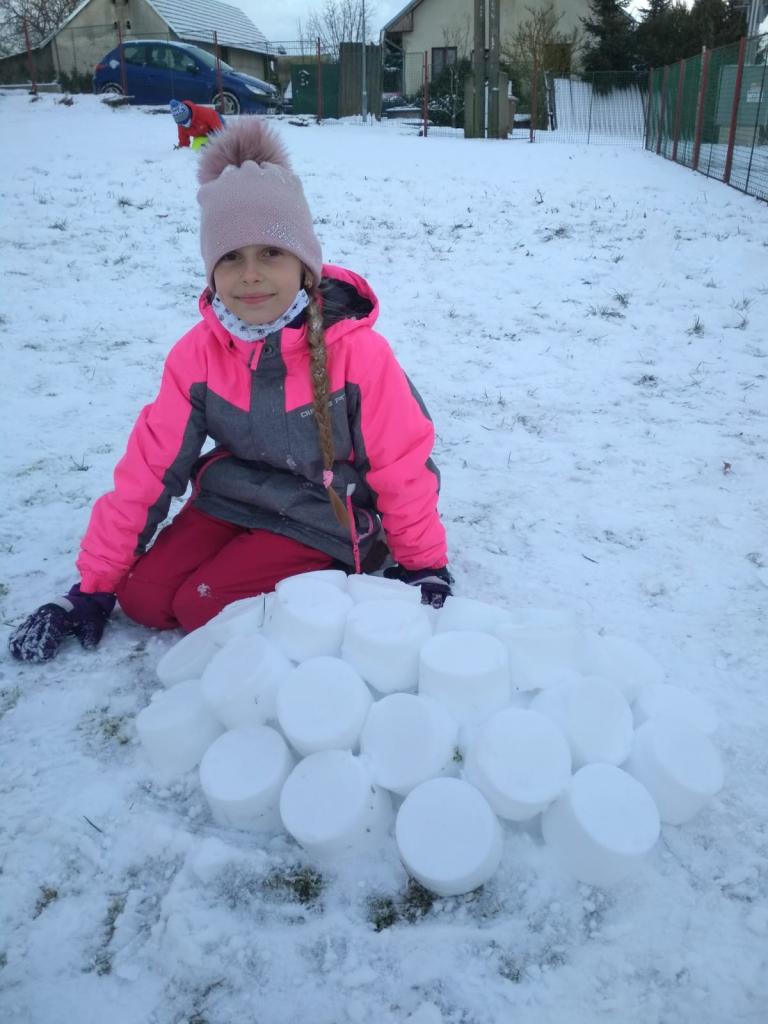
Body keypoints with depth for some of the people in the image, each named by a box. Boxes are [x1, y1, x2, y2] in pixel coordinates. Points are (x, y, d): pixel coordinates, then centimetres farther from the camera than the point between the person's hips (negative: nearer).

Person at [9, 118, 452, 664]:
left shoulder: (357, 350, -23)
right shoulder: (197, 353, -10)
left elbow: (401, 465, -14)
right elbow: (150, 464, -7)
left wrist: (425, 563, -5)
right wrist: (95, 582, -4)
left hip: (322, 516, -4)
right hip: (232, 497, 5)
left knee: (203, 607, -18)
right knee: (144, 597, -9)